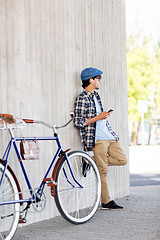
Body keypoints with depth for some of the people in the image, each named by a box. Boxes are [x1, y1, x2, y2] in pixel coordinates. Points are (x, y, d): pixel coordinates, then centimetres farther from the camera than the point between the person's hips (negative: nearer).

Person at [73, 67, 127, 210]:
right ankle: (106, 202, 6)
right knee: (103, 171, -4)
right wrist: (97, 118, -16)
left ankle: (93, 160, 13)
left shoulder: (95, 96, 17)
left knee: (122, 160, 3)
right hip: (97, 139, -8)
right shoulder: (82, 98, -11)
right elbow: (78, 122, -16)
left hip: (109, 136, 8)